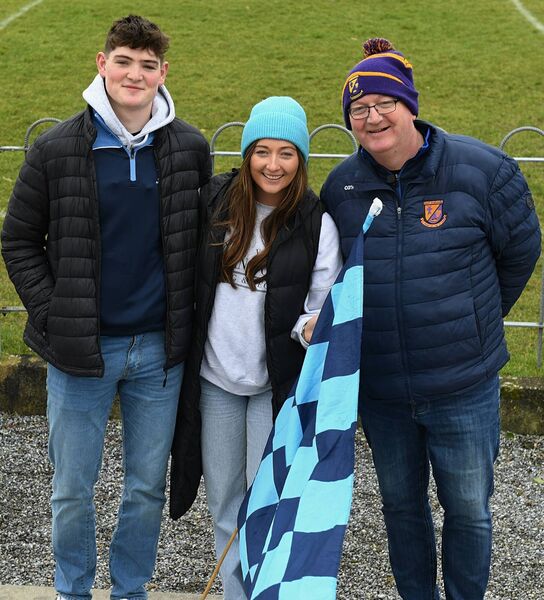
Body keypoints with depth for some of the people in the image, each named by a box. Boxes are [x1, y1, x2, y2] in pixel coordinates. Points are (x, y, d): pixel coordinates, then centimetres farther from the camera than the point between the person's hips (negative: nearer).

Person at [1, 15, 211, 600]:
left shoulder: (190, 149, 0)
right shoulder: (56, 148, -5)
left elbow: (205, 237, 11)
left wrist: (188, 320, 3)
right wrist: (53, 314, -6)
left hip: (159, 349, 2)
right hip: (80, 351, -1)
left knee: (147, 487, 13)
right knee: (72, 489, 10)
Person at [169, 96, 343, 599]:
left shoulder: (317, 224, -9)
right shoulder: (215, 201, -2)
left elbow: (324, 307, -6)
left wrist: (312, 327, -28)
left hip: (278, 381, -3)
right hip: (215, 374, 3)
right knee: (224, 497, 14)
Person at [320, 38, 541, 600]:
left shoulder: (480, 169, -12)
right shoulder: (341, 186, -2)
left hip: (463, 388, -3)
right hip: (378, 389, 3)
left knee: (468, 510, 10)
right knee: (401, 504, 18)